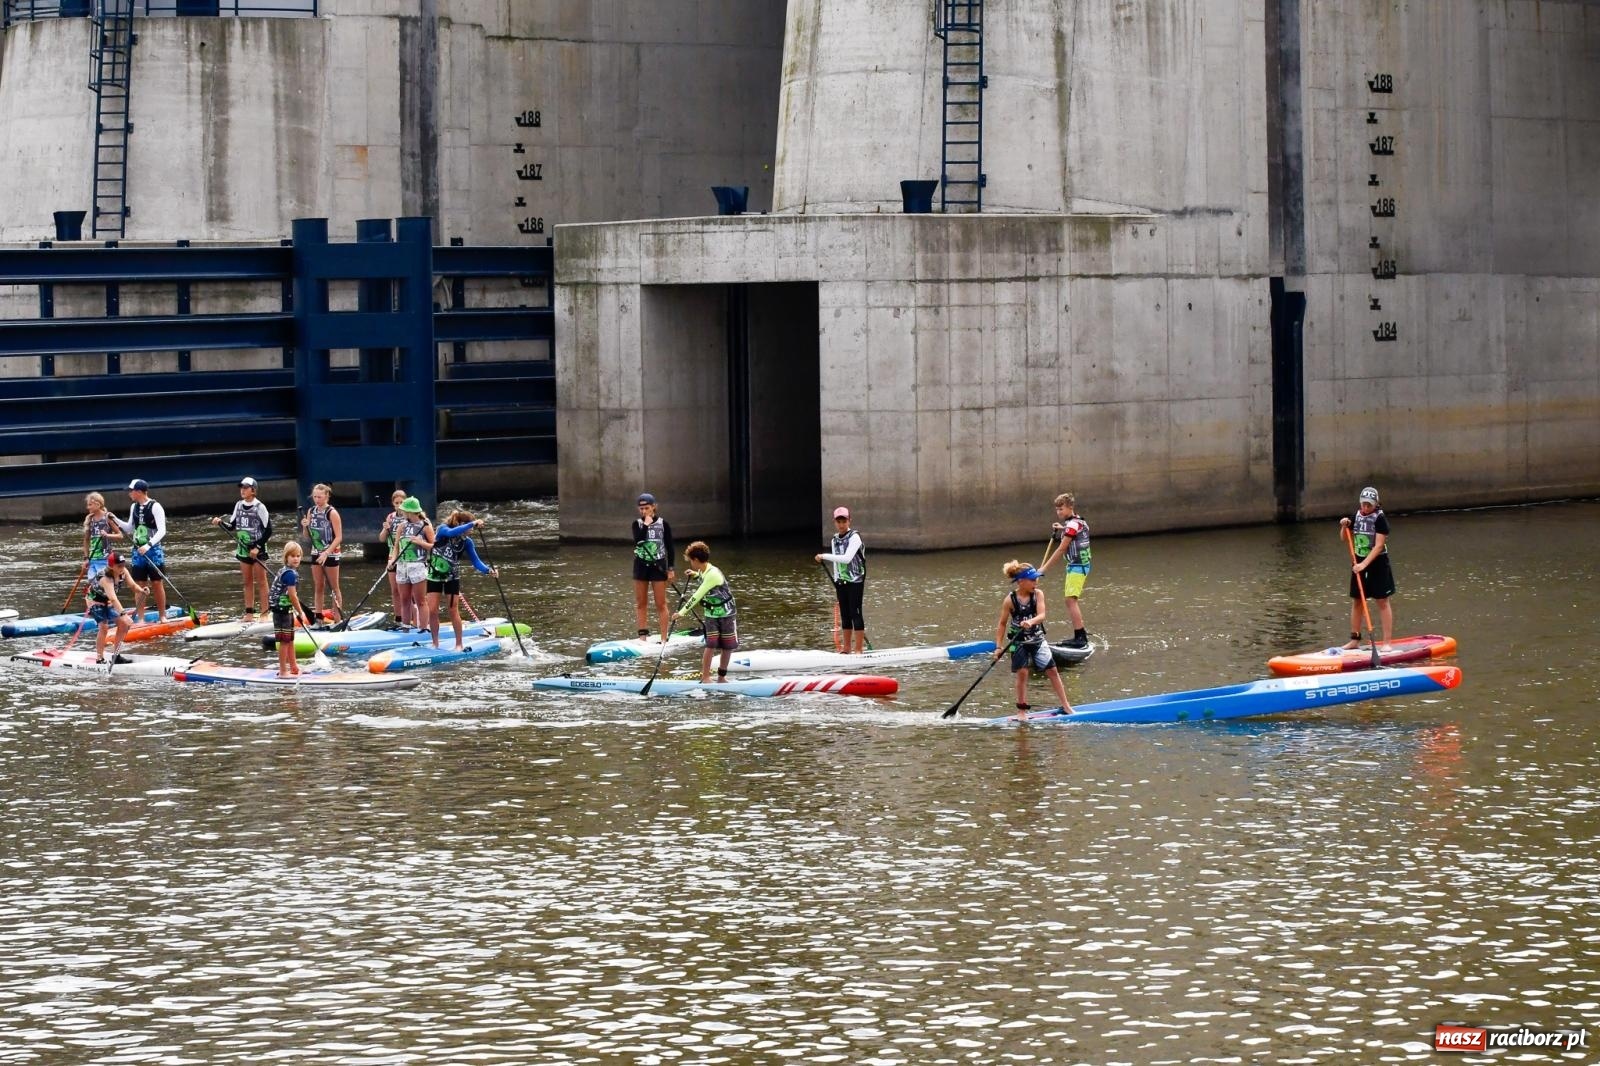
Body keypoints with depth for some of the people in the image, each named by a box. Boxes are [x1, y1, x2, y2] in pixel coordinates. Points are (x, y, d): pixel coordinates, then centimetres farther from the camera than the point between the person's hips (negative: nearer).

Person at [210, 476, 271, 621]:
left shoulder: (260, 507, -11)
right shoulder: (239, 506, 7)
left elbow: (268, 531, -11)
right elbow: (232, 526, 14)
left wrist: (257, 547, -16)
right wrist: (221, 523, -5)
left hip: (257, 550, -6)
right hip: (243, 549, 6)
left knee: (261, 582, -3)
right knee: (247, 582, 9)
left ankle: (265, 613, -1)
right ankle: (249, 613, 13)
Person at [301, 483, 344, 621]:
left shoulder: (332, 513, -12)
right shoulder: (311, 511, 5)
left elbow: (339, 537, -15)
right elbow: (307, 537, 12)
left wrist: (326, 553, -23)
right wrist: (305, 527, -10)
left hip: (331, 554, -6)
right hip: (316, 553, 6)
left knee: (333, 588, 0)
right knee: (318, 587, 8)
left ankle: (337, 619, 3)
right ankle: (318, 618, 12)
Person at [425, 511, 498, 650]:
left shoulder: (467, 542, -9)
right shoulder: (442, 530, -16)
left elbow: (476, 562, -11)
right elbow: (451, 533, -39)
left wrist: (488, 570, -30)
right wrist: (472, 524, -46)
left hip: (452, 578, 1)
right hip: (434, 575, -1)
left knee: (453, 611, -3)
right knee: (432, 611, -1)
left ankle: (459, 644, 6)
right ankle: (435, 643, 13)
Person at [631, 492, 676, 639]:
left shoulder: (663, 524, -3)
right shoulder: (637, 524, 1)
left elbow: (669, 547, 1)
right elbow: (638, 541, -16)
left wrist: (670, 569, -2)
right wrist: (646, 525, -18)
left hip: (658, 566, -2)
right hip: (641, 565, 2)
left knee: (661, 604, -2)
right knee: (641, 603, 6)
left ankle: (664, 638, 0)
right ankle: (642, 635, 12)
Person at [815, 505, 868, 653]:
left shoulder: (854, 537, -11)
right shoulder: (835, 539, 12)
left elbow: (847, 558, -23)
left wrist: (825, 556, -21)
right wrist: (836, 583, 17)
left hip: (855, 581, -7)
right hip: (841, 582, 7)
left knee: (856, 614, -7)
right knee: (845, 615, 10)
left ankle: (859, 649, -5)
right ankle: (847, 648, 16)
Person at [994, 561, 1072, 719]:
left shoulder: (1038, 594, -7)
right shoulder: (1010, 600, -13)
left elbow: (1041, 615, -19)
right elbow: (1002, 624, -6)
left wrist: (1031, 622, -40)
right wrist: (998, 647, -10)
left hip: (1037, 639, 2)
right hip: (1018, 642, -2)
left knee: (1052, 670, 0)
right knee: (1022, 673, -8)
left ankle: (1066, 706, 7)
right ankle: (1022, 710, 6)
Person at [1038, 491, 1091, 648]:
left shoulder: (1072, 525, -17)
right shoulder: (1080, 521, 11)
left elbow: (1061, 549, -21)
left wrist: (1043, 568, -21)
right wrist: (1063, 530, 26)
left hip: (1076, 566, -10)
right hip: (1082, 565, 10)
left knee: (1071, 600, -15)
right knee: (1072, 600, 18)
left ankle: (1080, 637, -20)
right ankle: (1081, 634, 24)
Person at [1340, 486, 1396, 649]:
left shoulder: (1380, 519, -14)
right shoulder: (1356, 516, 4)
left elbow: (1379, 546, -20)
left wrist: (1364, 564, -27)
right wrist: (1344, 526, -7)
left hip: (1378, 563, -6)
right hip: (1359, 563, 6)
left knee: (1382, 602, -3)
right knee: (1356, 601, 9)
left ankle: (1387, 642, -3)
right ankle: (1355, 640, 17)